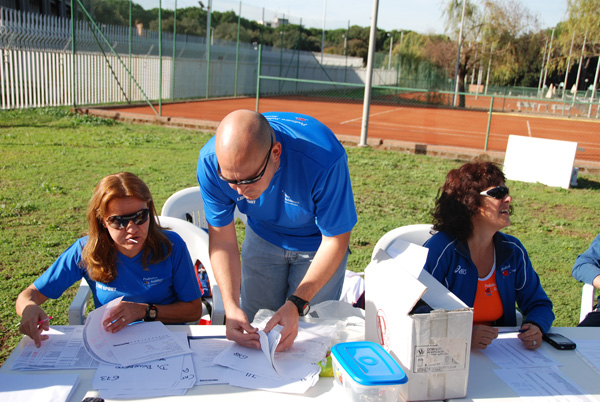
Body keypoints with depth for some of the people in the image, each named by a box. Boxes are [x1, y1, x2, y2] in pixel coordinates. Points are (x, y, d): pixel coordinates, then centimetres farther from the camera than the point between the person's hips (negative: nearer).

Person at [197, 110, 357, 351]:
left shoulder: (324, 159, -39)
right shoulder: (211, 162, -28)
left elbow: (335, 239, -26)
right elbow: (222, 240, -18)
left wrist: (296, 304, -34)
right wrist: (231, 306, -31)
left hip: (318, 241, -2)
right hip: (263, 238, 3)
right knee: (250, 328, 6)